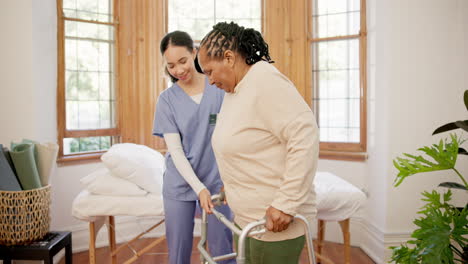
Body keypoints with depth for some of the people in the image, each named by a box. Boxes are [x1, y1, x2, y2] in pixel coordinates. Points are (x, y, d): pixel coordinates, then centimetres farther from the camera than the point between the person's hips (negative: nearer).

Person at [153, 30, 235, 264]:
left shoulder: (220, 88, -3)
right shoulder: (167, 99, -2)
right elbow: (175, 150, -8)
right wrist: (199, 187, -18)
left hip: (217, 180, -1)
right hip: (179, 184, 1)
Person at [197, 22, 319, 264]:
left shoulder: (265, 81, -17)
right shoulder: (233, 91, 11)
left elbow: (305, 137, -25)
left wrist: (286, 204, -24)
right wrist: (231, 186, 20)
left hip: (276, 219, -8)